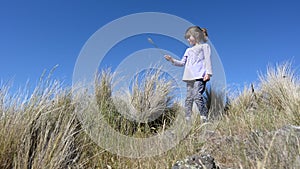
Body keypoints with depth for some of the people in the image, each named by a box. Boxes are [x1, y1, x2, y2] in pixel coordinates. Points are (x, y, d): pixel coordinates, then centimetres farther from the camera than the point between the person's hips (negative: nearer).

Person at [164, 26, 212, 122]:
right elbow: (182, 63, 26)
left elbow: (207, 60, 1)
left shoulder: (204, 46, 12)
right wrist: (172, 60, 12)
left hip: (199, 76, -6)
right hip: (189, 77, 6)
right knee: (188, 98, 2)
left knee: (197, 96, -20)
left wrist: (208, 72, -12)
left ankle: (205, 117, -12)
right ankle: (187, 119, 4)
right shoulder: (188, 50, 29)